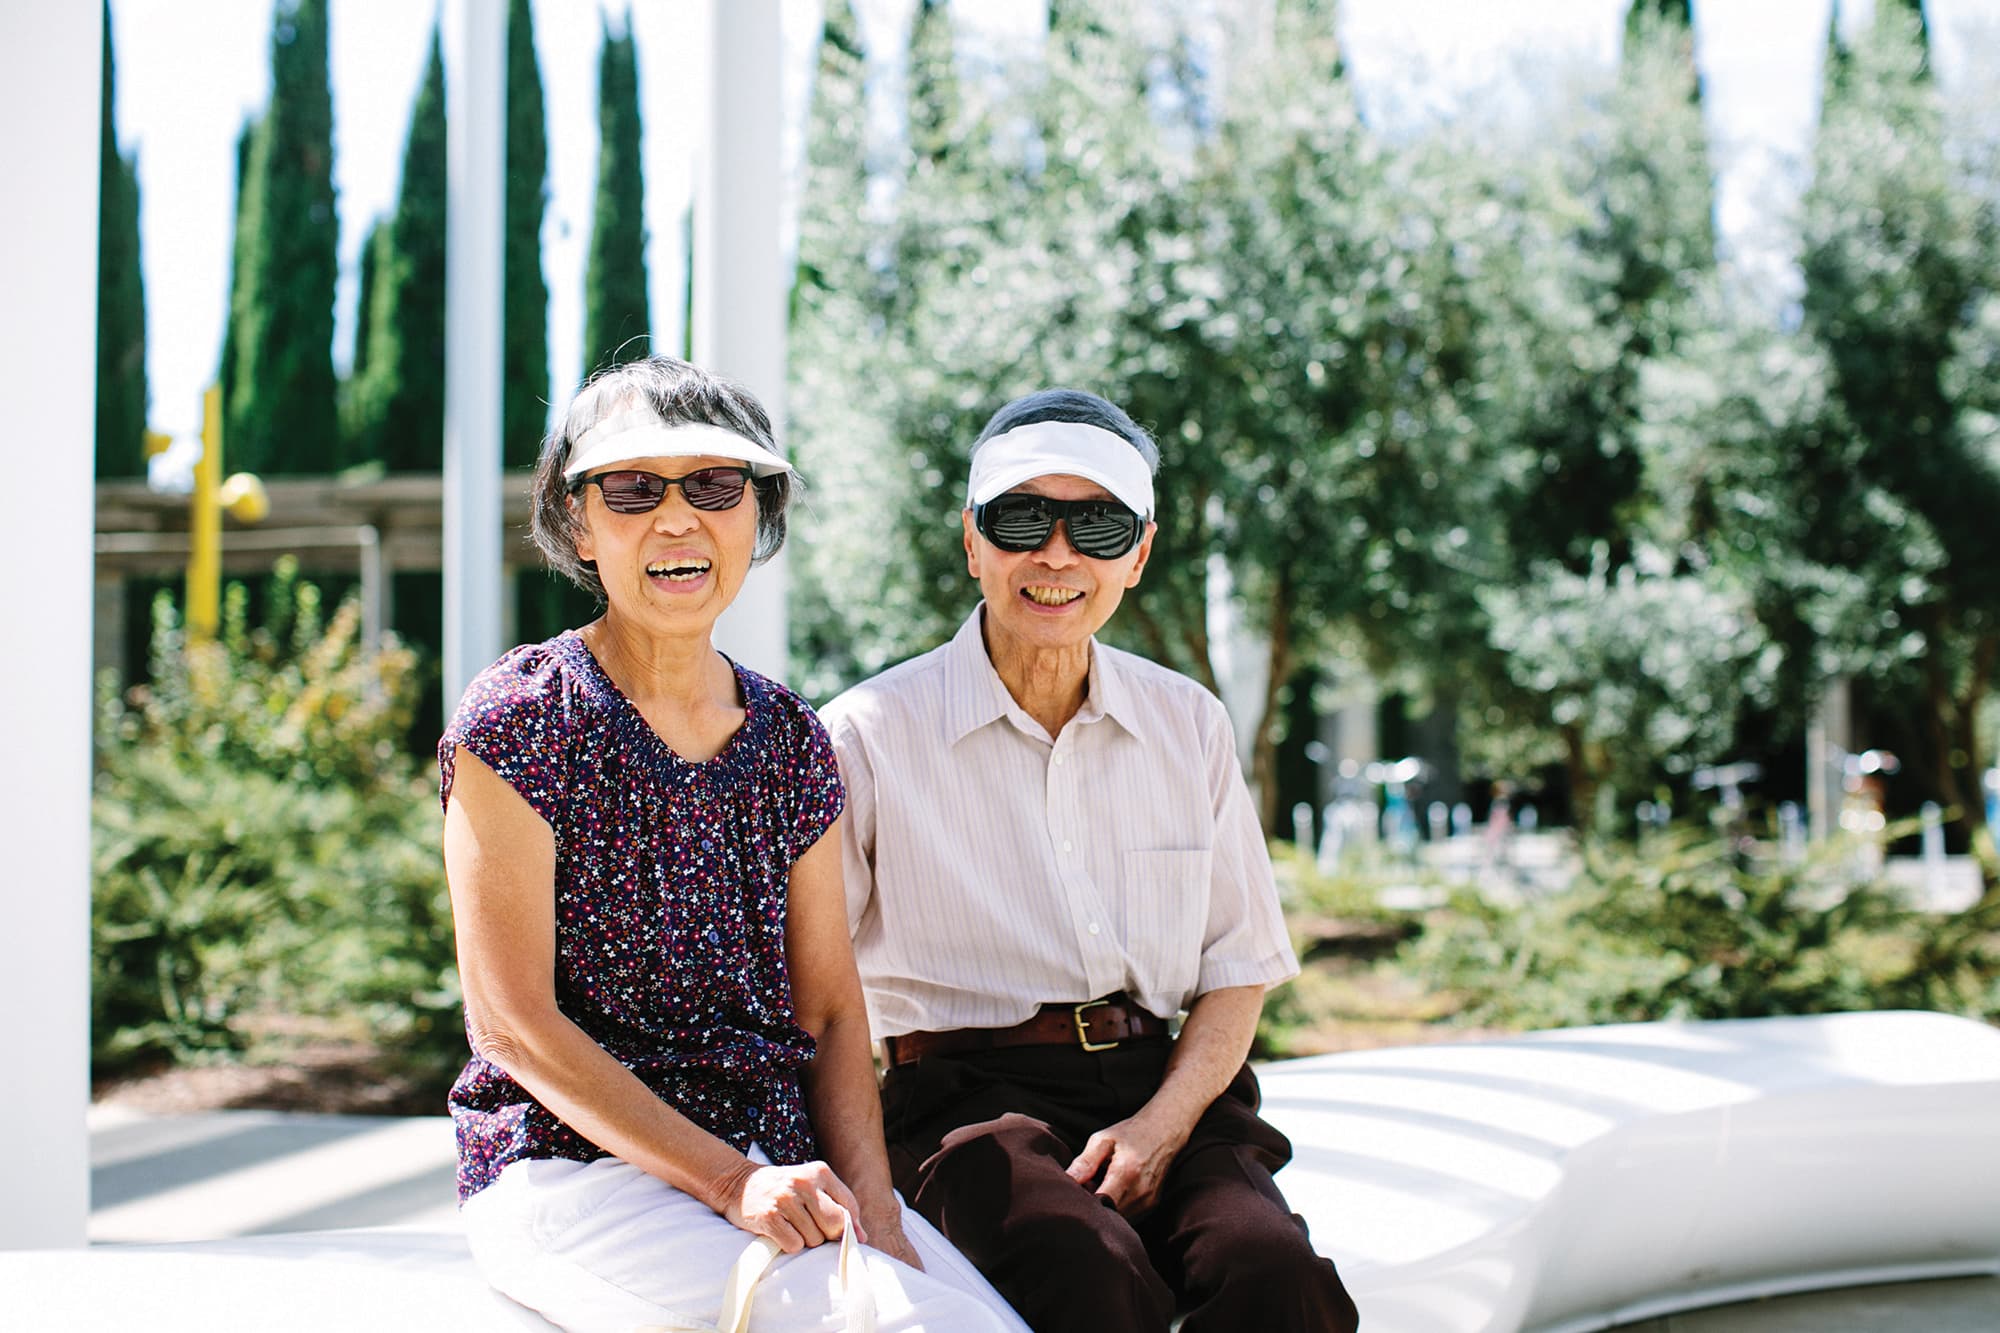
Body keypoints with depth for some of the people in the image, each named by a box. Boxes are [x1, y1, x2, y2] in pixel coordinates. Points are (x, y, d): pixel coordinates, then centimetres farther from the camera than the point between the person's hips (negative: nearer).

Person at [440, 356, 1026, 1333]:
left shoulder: (791, 739, 12)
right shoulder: (519, 719, -5)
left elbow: (830, 1009, 10)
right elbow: (511, 1021, -10)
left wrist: (873, 1211, -7)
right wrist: (732, 1182, -17)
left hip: (790, 1168, 5)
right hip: (572, 1166, -5)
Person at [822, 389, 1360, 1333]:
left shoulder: (1190, 727, 14)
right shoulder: (872, 734, 2)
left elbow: (1239, 969, 14)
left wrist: (1161, 1124, -4)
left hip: (1165, 1087, 3)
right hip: (973, 1097, -3)